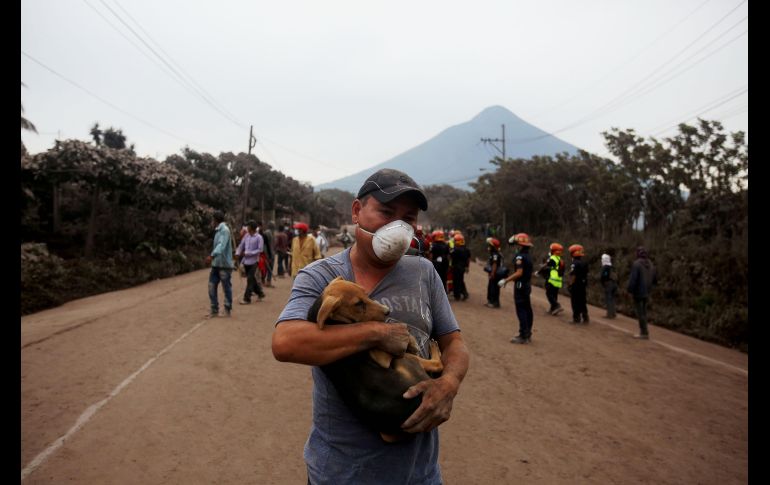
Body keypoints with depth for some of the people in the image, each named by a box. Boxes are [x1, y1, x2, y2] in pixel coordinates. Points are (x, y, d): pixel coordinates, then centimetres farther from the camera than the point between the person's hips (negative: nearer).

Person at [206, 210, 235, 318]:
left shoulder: (224, 230, -13)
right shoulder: (218, 230, 16)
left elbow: (221, 245, -28)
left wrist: (212, 255, -40)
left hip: (225, 265, -8)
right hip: (216, 264, 9)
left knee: (226, 288, 2)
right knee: (212, 286, 4)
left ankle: (227, 310, 14)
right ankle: (214, 310, 11)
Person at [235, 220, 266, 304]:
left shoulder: (258, 237, -10)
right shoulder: (246, 236, 7)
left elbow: (260, 250, -14)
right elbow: (241, 245, 13)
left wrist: (248, 253, -17)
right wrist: (238, 253, -3)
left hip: (253, 261, -7)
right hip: (246, 261, 7)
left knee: (250, 279, -5)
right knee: (252, 279, 15)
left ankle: (247, 298, 0)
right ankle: (260, 293, 30)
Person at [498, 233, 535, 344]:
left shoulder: (520, 256, -18)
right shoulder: (528, 256, 10)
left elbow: (519, 273, -26)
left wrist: (506, 280, -21)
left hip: (520, 285, -9)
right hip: (527, 285, 9)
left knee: (521, 310, -6)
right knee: (527, 309, 14)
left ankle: (523, 336, -4)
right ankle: (527, 334, 23)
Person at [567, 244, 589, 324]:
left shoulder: (574, 264, -15)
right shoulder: (584, 263, 11)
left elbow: (573, 276, -19)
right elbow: (586, 275, 16)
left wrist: (570, 285, -15)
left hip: (575, 285, -8)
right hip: (583, 285, 8)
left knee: (575, 302, -2)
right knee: (582, 302, 13)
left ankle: (576, 318, -1)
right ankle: (585, 318, 14)